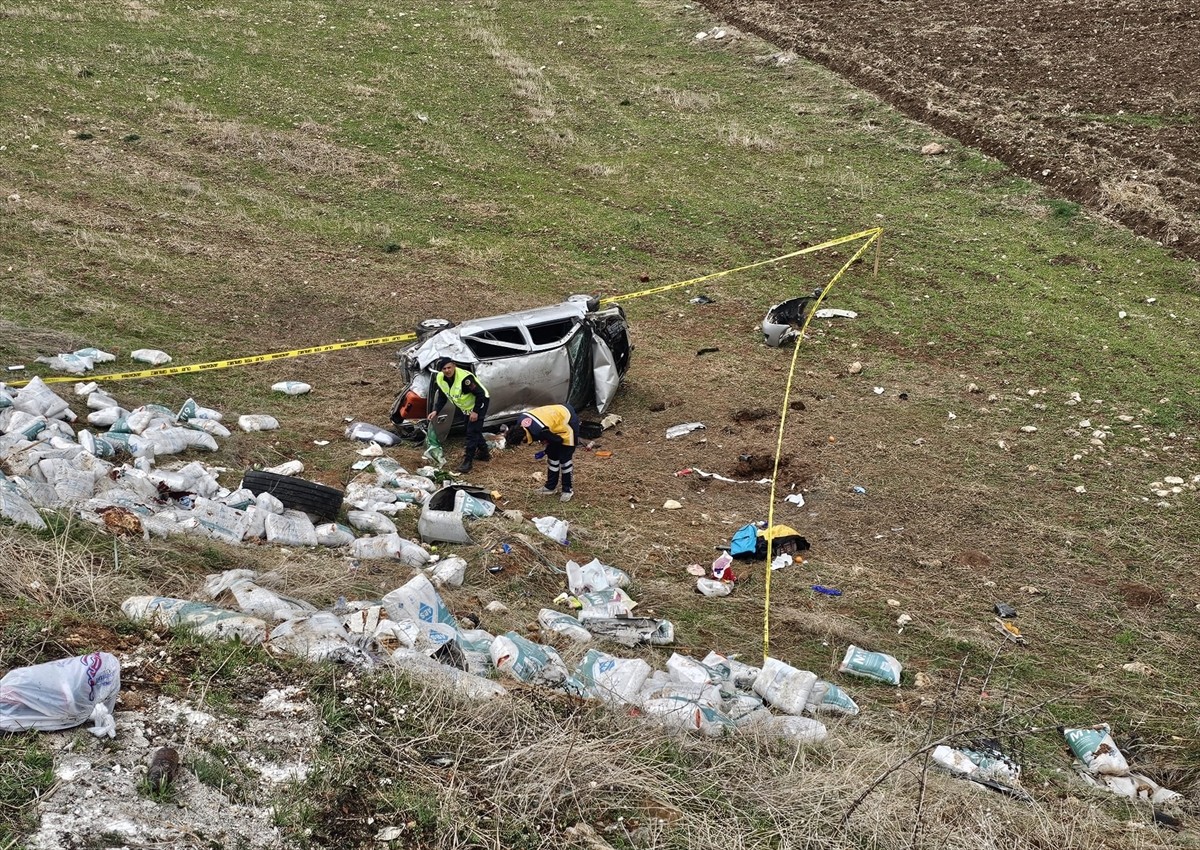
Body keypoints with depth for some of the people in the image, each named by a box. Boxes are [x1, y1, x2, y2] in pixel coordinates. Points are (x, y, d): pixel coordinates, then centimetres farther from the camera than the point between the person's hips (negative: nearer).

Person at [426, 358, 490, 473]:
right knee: (475, 430, 20)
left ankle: (468, 461, -7)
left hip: (480, 403, -8)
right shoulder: (440, 379, -12)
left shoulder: (464, 378, -37)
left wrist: (475, 411, -25)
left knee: (472, 431, -12)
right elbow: (442, 396, 1)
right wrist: (436, 411, -12)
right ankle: (484, 453, 40)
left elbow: (480, 393, -29)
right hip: (466, 407, 8)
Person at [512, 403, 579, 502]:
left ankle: (568, 490, 9)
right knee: (552, 456, 13)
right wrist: (544, 441, 3)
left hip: (568, 422, -9)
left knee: (564, 459, -5)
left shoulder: (541, 431, -39)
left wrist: (545, 442, -1)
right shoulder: (521, 420, -15)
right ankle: (550, 486, 25)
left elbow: (558, 440, -20)